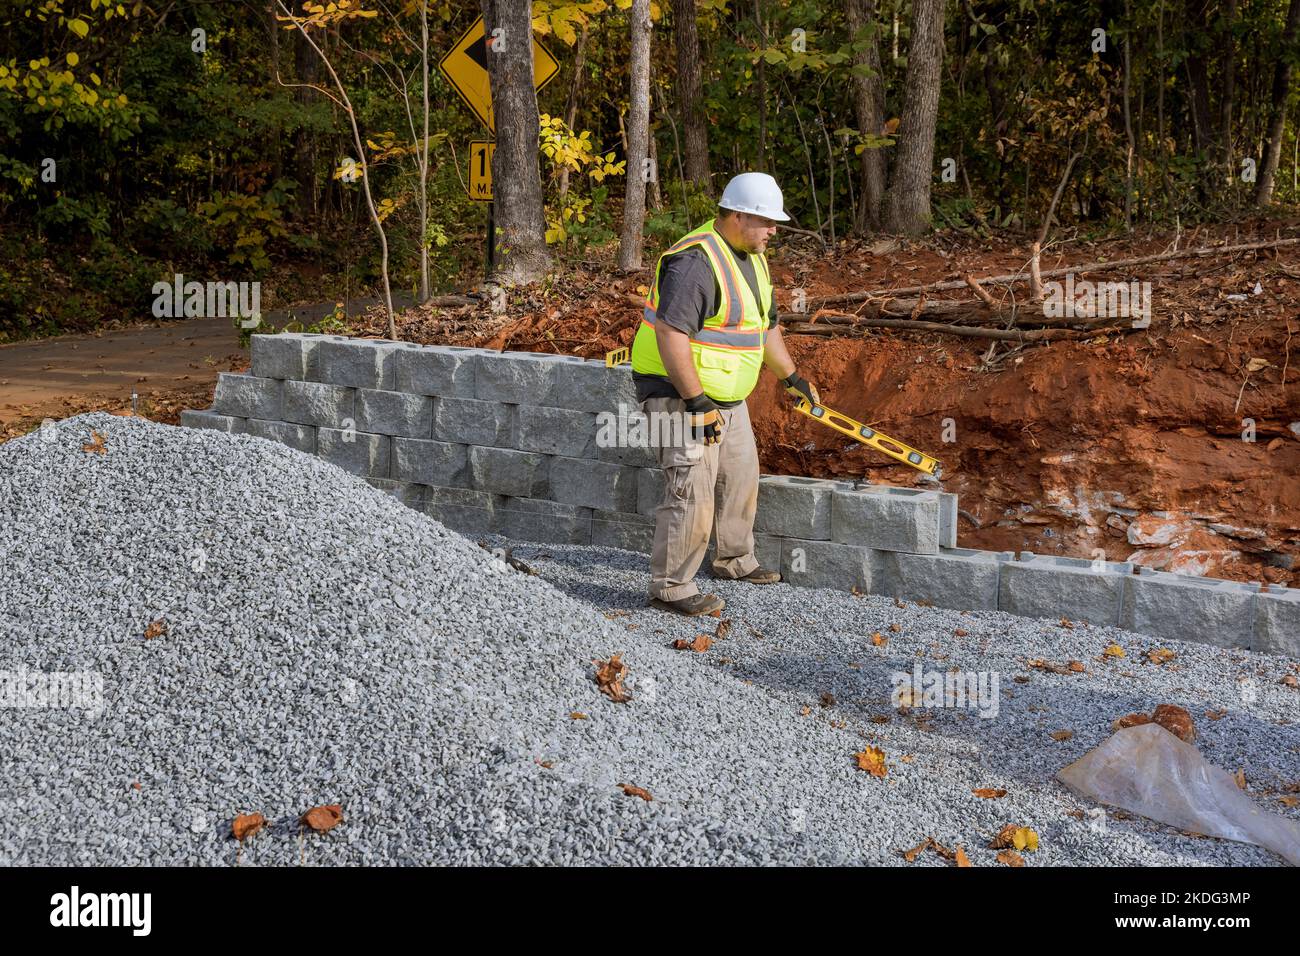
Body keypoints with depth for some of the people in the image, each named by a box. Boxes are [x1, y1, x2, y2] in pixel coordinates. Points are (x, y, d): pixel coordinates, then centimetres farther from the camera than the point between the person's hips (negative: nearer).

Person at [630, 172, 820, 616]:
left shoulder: (751, 259, 10)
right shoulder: (695, 261, -23)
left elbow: (765, 324, 24)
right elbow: (670, 335, -29)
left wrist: (791, 376, 28)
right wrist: (697, 402, -28)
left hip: (727, 397, 10)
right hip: (681, 396, -10)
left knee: (740, 479, 21)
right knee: (691, 493, -11)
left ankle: (734, 560, 40)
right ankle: (670, 587, 0)